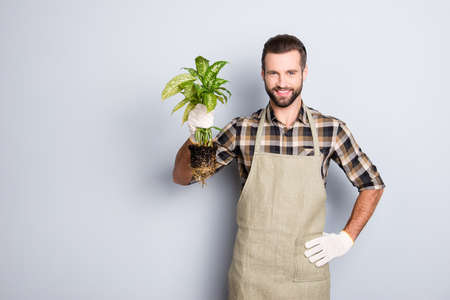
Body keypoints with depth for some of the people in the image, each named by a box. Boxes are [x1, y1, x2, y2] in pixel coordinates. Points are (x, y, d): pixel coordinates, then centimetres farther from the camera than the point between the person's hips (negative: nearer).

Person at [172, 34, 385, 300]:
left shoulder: (331, 130, -3)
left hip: (308, 275, 1)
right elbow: (182, 177, -1)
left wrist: (346, 238, -2)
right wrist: (195, 137, -20)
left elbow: (373, 185, 8)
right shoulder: (242, 130, -4)